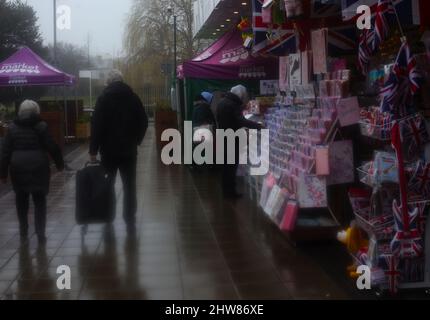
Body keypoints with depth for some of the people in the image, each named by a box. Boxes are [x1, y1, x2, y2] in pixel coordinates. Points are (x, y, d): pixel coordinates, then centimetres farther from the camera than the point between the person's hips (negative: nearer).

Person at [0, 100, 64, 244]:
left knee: (22, 202, 14)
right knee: (40, 201, 7)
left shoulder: (13, 128, 3)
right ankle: (40, 234, 3)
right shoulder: (41, 126, -3)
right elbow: (52, 147, -4)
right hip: (38, 168, -2)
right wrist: (60, 163, 9)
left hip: (18, 169, 2)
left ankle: (23, 233, 17)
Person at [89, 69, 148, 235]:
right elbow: (143, 121, 5)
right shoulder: (133, 97, 4)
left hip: (109, 150, -2)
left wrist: (93, 150, -8)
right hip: (129, 150, 2)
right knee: (129, 186, 5)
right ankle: (130, 222, 2)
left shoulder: (104, 98, -5)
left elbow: (96, 125, -10)